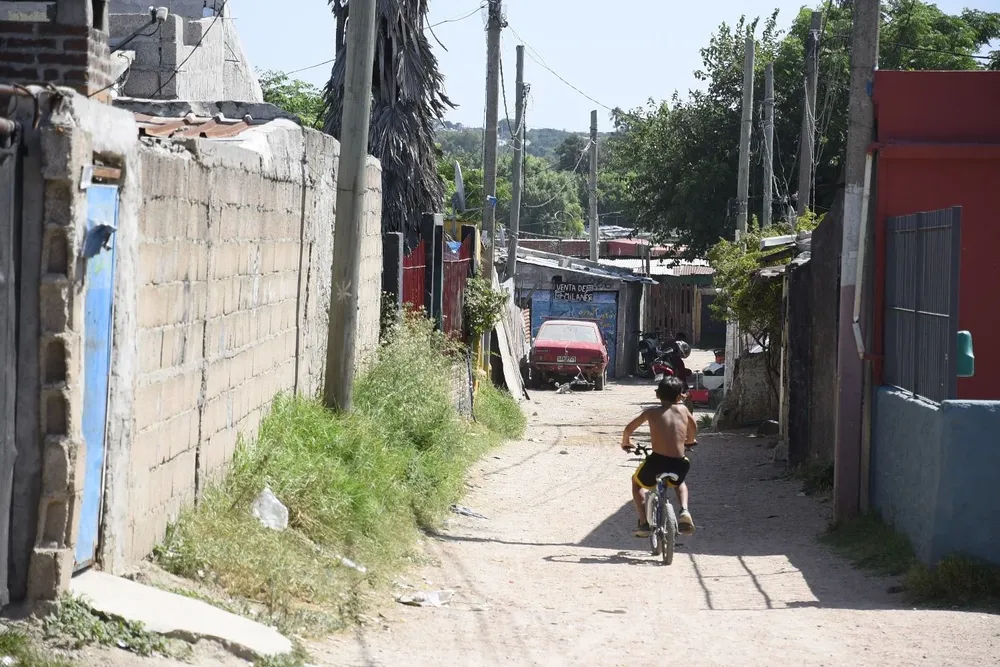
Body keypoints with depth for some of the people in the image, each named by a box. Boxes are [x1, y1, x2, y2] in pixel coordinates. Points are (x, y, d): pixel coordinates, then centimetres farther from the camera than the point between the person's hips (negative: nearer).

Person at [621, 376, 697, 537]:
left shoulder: (651, 412, 4)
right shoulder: (682, 409, 10)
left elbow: (629, 429, 7)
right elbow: (693, 428, 28)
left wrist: (625, 443, 30)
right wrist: (690, 441, 51)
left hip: (657, 462, -2)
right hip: (679, 464, 2)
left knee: (637, 482, 30)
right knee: (680, 482, 39)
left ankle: (643, 523, 16)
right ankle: (684, 510, 11)